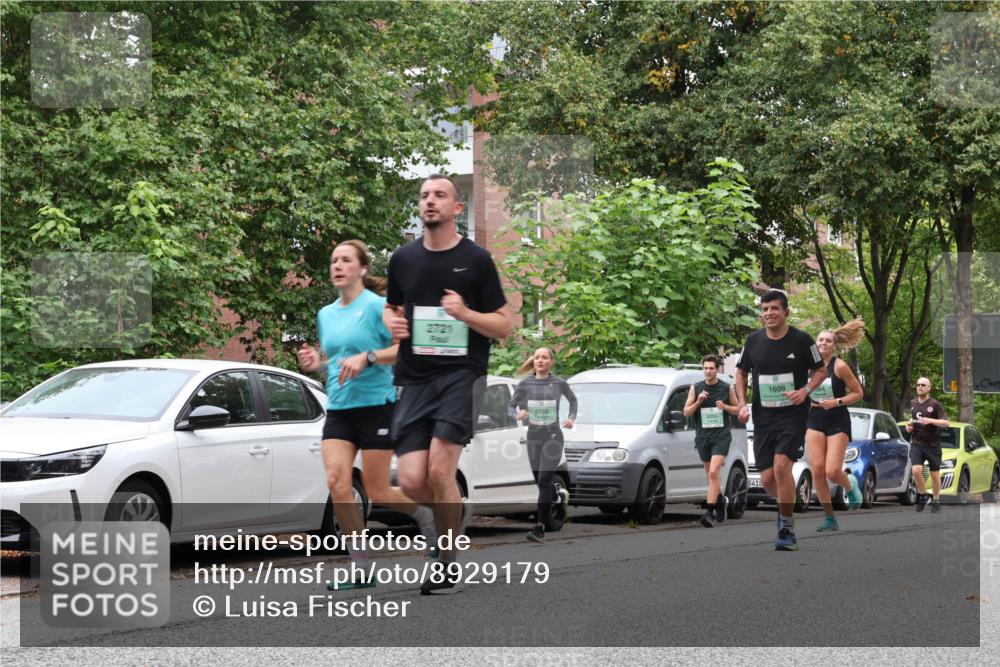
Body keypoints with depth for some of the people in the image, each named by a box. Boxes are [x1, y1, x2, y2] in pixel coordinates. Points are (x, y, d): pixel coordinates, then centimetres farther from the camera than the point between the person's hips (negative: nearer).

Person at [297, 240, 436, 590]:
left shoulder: (376, 306, -7)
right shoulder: (326, 314, 13)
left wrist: (368, 357, -24)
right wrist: (315, 362, 4)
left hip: (376, 406, -5)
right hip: (338, 410, 5)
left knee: (377, 491, -2)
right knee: (337, 482, -12)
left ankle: (426, 515, 31)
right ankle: (361, 571, -6)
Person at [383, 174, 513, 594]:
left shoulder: (476, 259, 0)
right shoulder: (403, 259, 11)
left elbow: (503, 326, 2)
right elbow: (391, 308, 25)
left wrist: (465, 313, -16)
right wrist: (391, 322, 1)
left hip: (462, 374, -4)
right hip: (415, 378, 4)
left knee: (439, 469, -18)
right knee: (411, 481, -7)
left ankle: (448, 561, 1)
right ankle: (455, 511, 26)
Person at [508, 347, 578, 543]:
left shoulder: (559, 383, -3)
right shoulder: (525, 384, 0)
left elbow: (572, 400, 16)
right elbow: (511, 406, 9)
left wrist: (572, 418, 1)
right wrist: (518, 414, -13)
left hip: (553, 436, -3)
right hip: (534, 437, 3)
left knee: (544, 481, -15)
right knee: (540, 483, 12)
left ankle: (539, 527, -15)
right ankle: (561, 495, 47)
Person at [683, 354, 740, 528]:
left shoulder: (727, 388, 3)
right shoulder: (696, 388, 6)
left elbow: (738, 409, 12)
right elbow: (686, 412, 7)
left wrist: (725, 407, -8)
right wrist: (698, 402, -11)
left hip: (721, 435, -3)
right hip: (702, 436, 3)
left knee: (713, 472, -17)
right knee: (710, 474, 12)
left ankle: (710, 512, -21)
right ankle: (721, 500, 40)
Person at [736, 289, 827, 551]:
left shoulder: (801, 340, -6)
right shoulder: (753, 341, 3)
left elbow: (821, 370, 4)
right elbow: (741, 372, 17)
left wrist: (805, 390, -15)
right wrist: (742, 403, 4)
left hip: (793, 414, -4)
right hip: (763, 417, 4)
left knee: (781, 464, -23)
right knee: (767, 479, 0)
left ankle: (787, 529, -13)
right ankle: (785, 506, 35)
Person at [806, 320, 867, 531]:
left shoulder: (839, 366, -9)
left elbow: (858, 393, -6)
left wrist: (837, 402, -17)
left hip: (838, 421, -4)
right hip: (815, 420, 4)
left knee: (832, 471, -13)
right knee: (817, 469, -8)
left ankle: (850, 485, 25)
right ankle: (829, 518, 2)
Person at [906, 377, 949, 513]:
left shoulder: (934, 405, -5)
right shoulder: (913, 403, 10)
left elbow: (946, 423, -12)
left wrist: (930, 421, -25)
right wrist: (909, 424, 9)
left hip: (933, 444, -3)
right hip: (916, 443, 3)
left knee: (935, 474, 4)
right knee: (916, 470, -16)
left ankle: (936, 501, 21)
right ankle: (923, 495, 6)